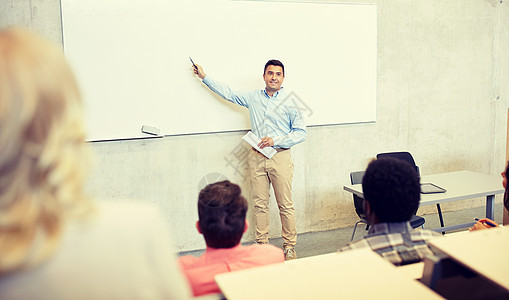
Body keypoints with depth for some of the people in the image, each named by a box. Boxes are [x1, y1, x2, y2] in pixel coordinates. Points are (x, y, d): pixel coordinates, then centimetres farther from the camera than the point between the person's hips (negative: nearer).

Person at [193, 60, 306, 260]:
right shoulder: (253, 98, 12)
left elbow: (301, 132, 0)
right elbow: (228, 93, 24)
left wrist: (275, 140, -12)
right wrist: (204, 76, 26)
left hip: (280, 156, -3)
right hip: (257, 157, 3)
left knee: (285, 205, -1)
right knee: (260, 204, 5)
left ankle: (289, 247, 10)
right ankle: (262, 244, 15)